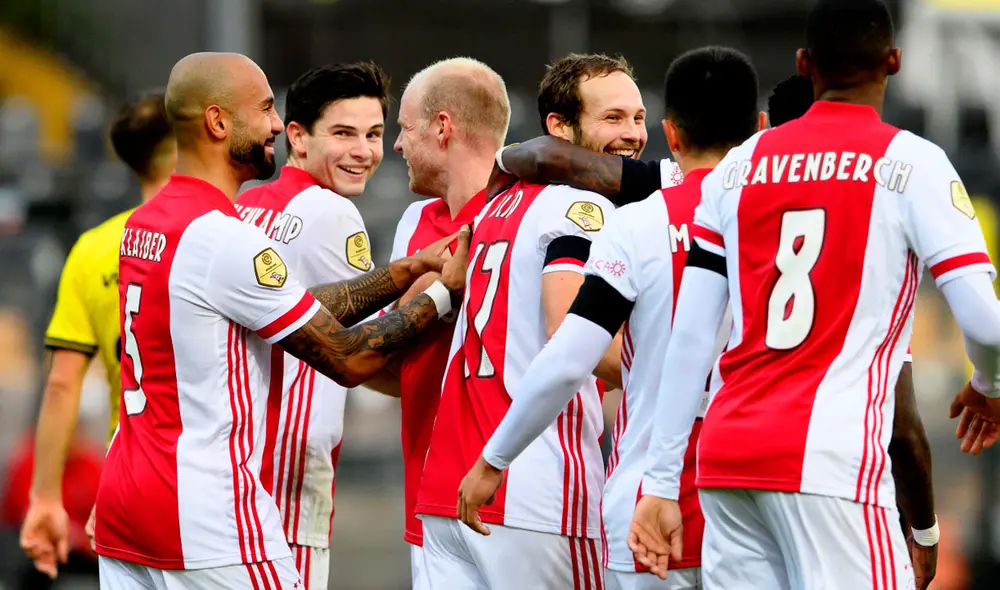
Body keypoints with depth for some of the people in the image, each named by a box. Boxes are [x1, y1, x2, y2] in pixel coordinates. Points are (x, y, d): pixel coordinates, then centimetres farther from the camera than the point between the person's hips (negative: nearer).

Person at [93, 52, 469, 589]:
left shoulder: (143, 224, 13)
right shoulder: (227, 241, -16)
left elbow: (301, 311, 16)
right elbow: (349, 360, -9)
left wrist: (405, 272, 14)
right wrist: (441, 293, 3)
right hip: (209, 521, -9)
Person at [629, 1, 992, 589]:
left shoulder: (738, 167, 13)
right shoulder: (911, 163, -1)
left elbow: (690, 339, 10)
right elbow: (984, 322, -7)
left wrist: (660, 483, 12)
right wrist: (986, 386, 16)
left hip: (727, 453, 5)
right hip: (831, 459, -5)